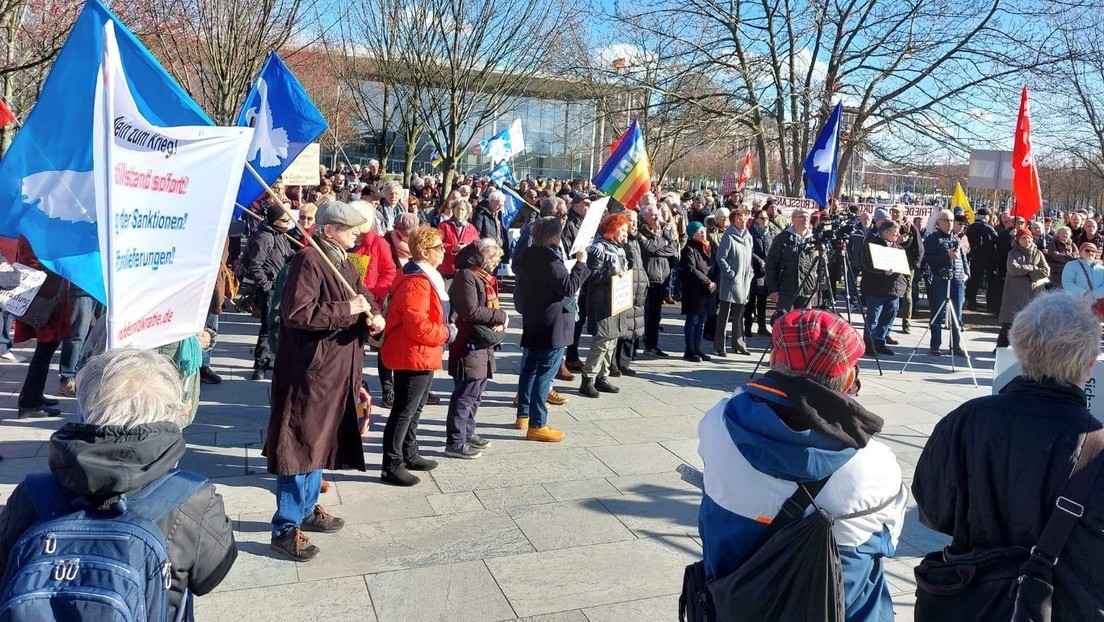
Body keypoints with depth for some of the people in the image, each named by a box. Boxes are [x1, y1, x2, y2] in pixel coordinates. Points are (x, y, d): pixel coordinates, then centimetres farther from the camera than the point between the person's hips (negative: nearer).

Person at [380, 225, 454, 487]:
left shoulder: (427, 276, 12)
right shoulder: (415, 282, -22)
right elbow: (418, 326, -28)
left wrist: (445, 330, 8)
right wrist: (447, 334, -15)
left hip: (424, 356, 11)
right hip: (413, 356, -11)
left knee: (415, 408, 21)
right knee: (404, 411, -3)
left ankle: (409, 455, 34)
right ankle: (392, 466, 6)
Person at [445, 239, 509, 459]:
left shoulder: (484, 277, 17)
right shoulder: (466, 276, -15)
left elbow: (490, 306, 22)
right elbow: (471, 311, -23)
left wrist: (499, 320, 0)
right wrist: (501, 317, -13)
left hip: (484, 344, 10)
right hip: (469, 344, -10)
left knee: (476, 392, 18)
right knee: (465, 395, -6)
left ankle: (467, 433, 31)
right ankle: (455, 442, 1)